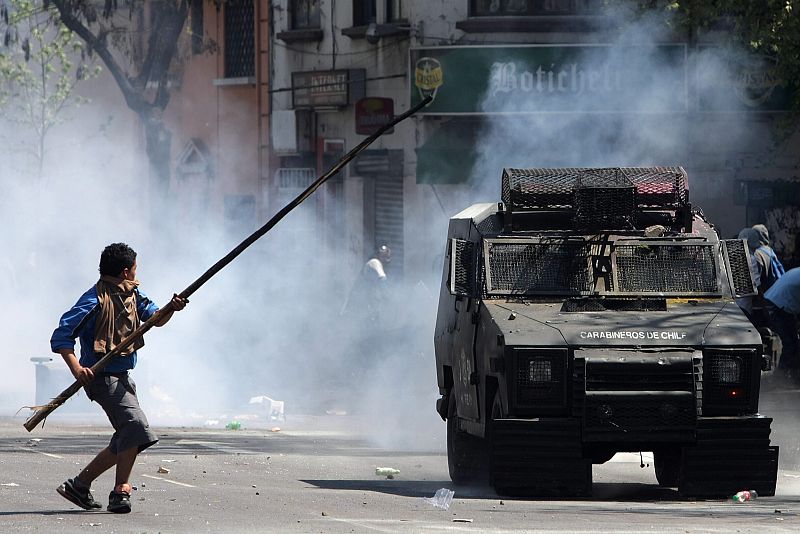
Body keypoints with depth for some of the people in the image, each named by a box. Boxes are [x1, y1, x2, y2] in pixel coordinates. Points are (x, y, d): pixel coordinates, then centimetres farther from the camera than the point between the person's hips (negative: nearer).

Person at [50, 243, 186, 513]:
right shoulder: (94, 300, -14)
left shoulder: (132, 294, 11)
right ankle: (121, 492, -20)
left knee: (125, 443, 11)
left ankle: (79, 485, 22)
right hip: (102, 377, -9)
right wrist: (76, 368, -30)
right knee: (135, 425, -23)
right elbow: (61, 337, -16)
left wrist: (170, 309, -22)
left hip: (122, 377, 9)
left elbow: (154, 317, 1)